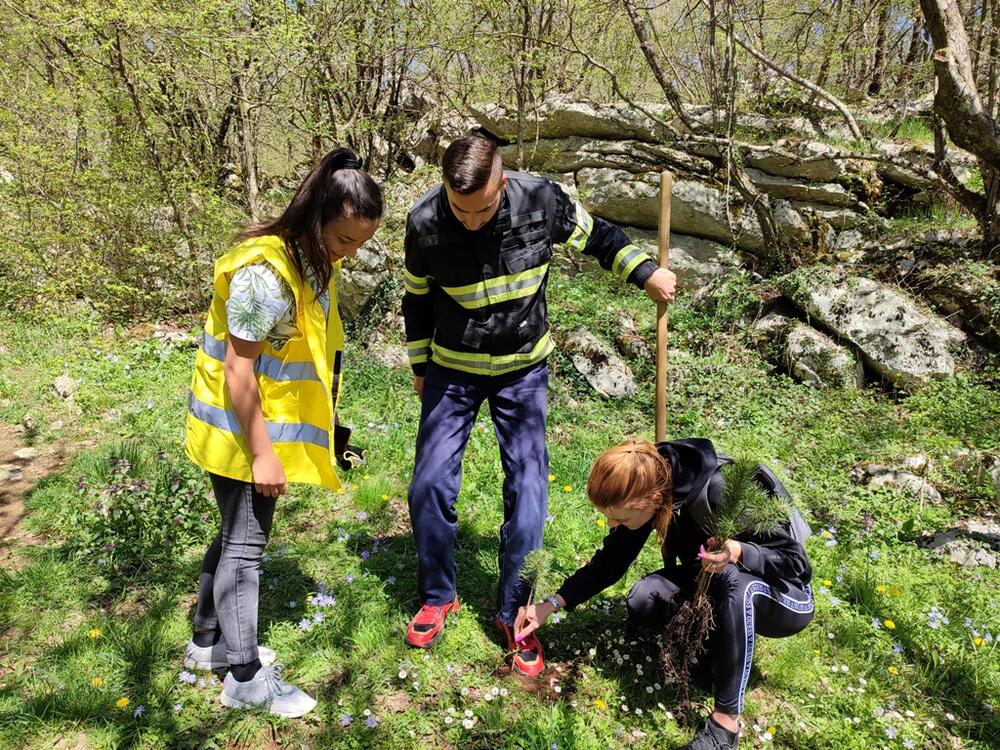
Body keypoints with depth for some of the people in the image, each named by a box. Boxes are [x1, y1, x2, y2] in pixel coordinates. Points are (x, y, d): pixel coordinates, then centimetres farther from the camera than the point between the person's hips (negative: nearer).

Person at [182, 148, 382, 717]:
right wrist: (262, 454, -19)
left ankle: (208, 639, 40)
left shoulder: (313, 260, 1)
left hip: (270, 424, 9)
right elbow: (237, 371, -24)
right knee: (246, 543, 3)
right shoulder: (266, 271, -28)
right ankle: (246, 677, 20)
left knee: (239, 533, 21)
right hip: (242, 432, -9)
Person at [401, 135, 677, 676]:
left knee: (527, 492, -4)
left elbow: (594, 235, 1)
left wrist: (645, 273, -9)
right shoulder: (424, 222, -18)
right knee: (429, 485, -2)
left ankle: (515, 615, 15)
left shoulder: (540, 200, -20)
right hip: (452, 368, 1)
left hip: (523, 368, 0)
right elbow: (418, 297, -1)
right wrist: (419, 367, 8)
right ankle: (437, 597, 22)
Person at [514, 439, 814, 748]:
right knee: (642, 603, -20)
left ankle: (725, 721, -26)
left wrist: (740, 552, -44)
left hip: (785, 597, -5)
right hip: (714, 583, 5)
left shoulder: (726, 493, -35)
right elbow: (610, 561, -6)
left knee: (734, 580, -38)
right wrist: (551, 604, -14)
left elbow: (794, 561, -24)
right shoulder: (646, 489, -17)